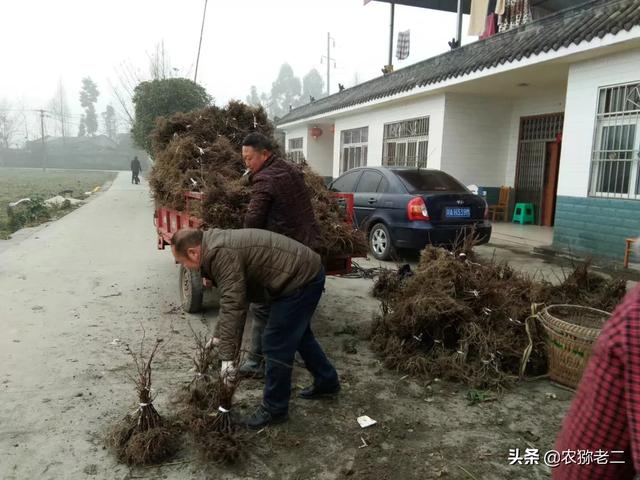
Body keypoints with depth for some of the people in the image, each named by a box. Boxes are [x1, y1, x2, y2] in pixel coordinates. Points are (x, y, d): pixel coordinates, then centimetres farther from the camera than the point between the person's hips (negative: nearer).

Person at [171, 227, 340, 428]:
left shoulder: (222, 254, -22)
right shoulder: (217, 247, 10)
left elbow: (233, 307, -26)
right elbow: (231, 299, 17)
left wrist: (227, 356, -21)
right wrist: (218, 336, 21)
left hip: (302, 279, -11)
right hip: (307, 271, 11)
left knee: (275, 344, -2)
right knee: (297, 334, 26)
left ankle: (274, 409, 14)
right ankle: (327, 382, 43)